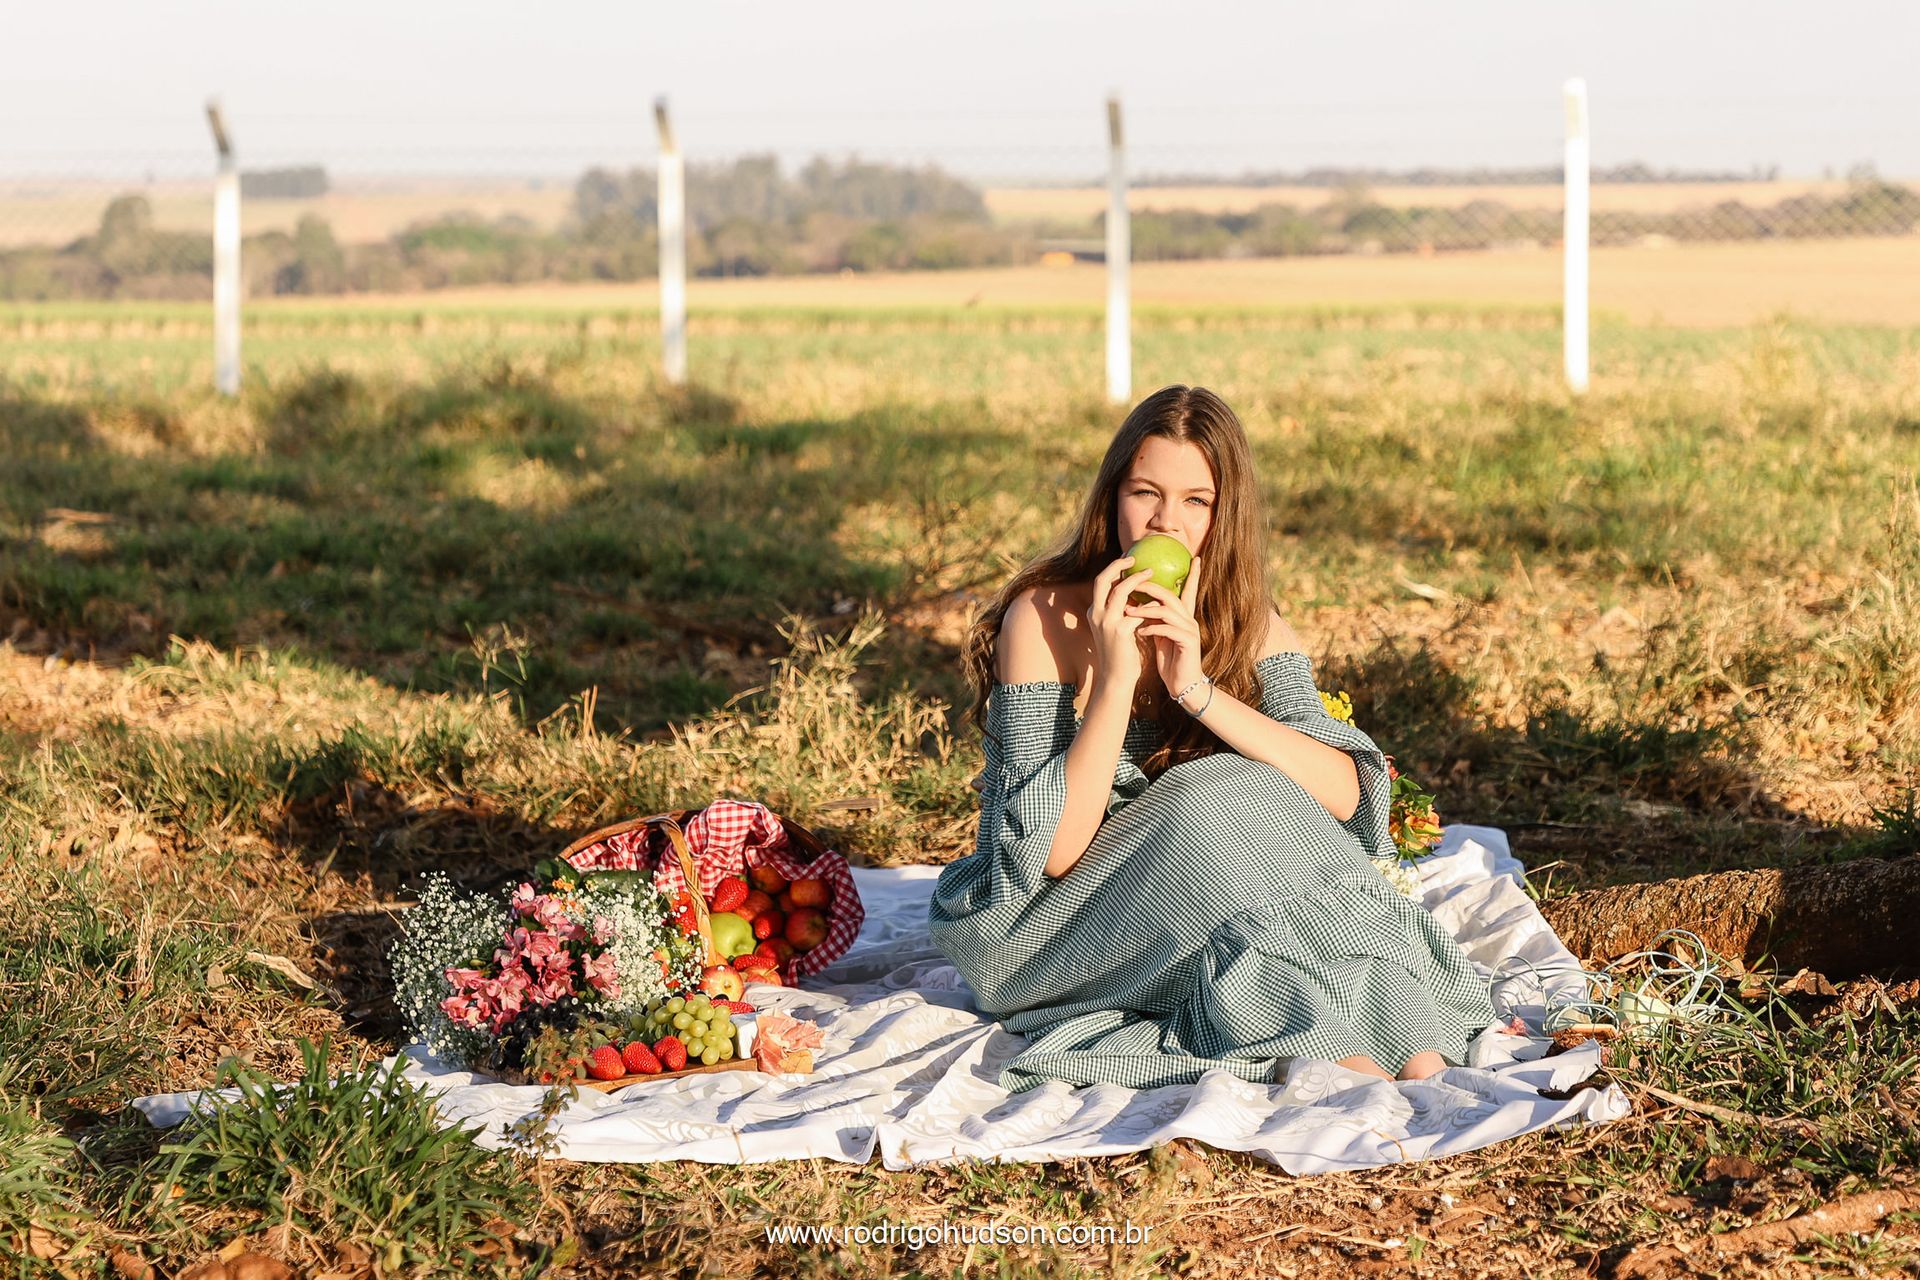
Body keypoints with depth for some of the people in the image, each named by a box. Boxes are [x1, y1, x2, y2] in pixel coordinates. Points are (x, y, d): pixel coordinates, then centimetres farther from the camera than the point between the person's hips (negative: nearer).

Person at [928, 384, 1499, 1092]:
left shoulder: (1252, 628, 0)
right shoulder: (1045, 617, -16)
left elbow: (1345, 794, -17)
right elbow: (1052, 851, -22)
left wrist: (1198, 689, -27)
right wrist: (1114, 674, -28)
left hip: (1183, 918, 5)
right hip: (1034, 925, -4)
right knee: (1226, 800, -28)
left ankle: (1408, 1051, -32)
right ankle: (1348, 1056, -33)